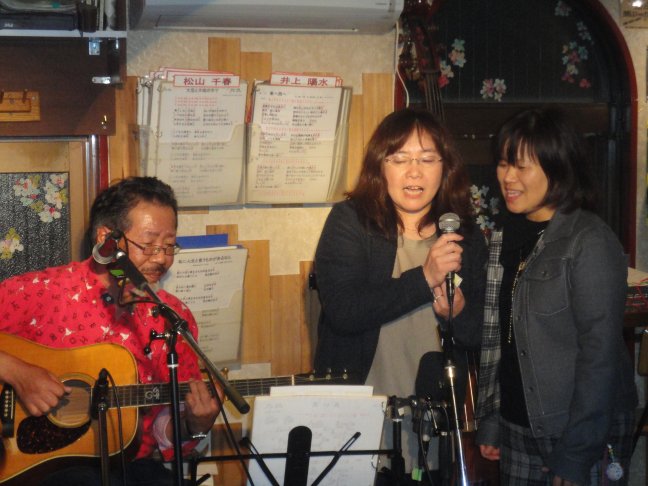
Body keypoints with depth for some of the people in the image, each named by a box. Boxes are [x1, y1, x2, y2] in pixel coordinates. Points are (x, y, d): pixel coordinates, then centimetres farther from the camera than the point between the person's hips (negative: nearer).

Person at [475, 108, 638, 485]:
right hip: (518, 429, 6)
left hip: (583, 436, -6)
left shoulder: (590, 242, -14)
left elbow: (600, 353, -17)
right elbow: (495, 339, 9)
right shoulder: (506, 238, 7)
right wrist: (489, 422, 6)